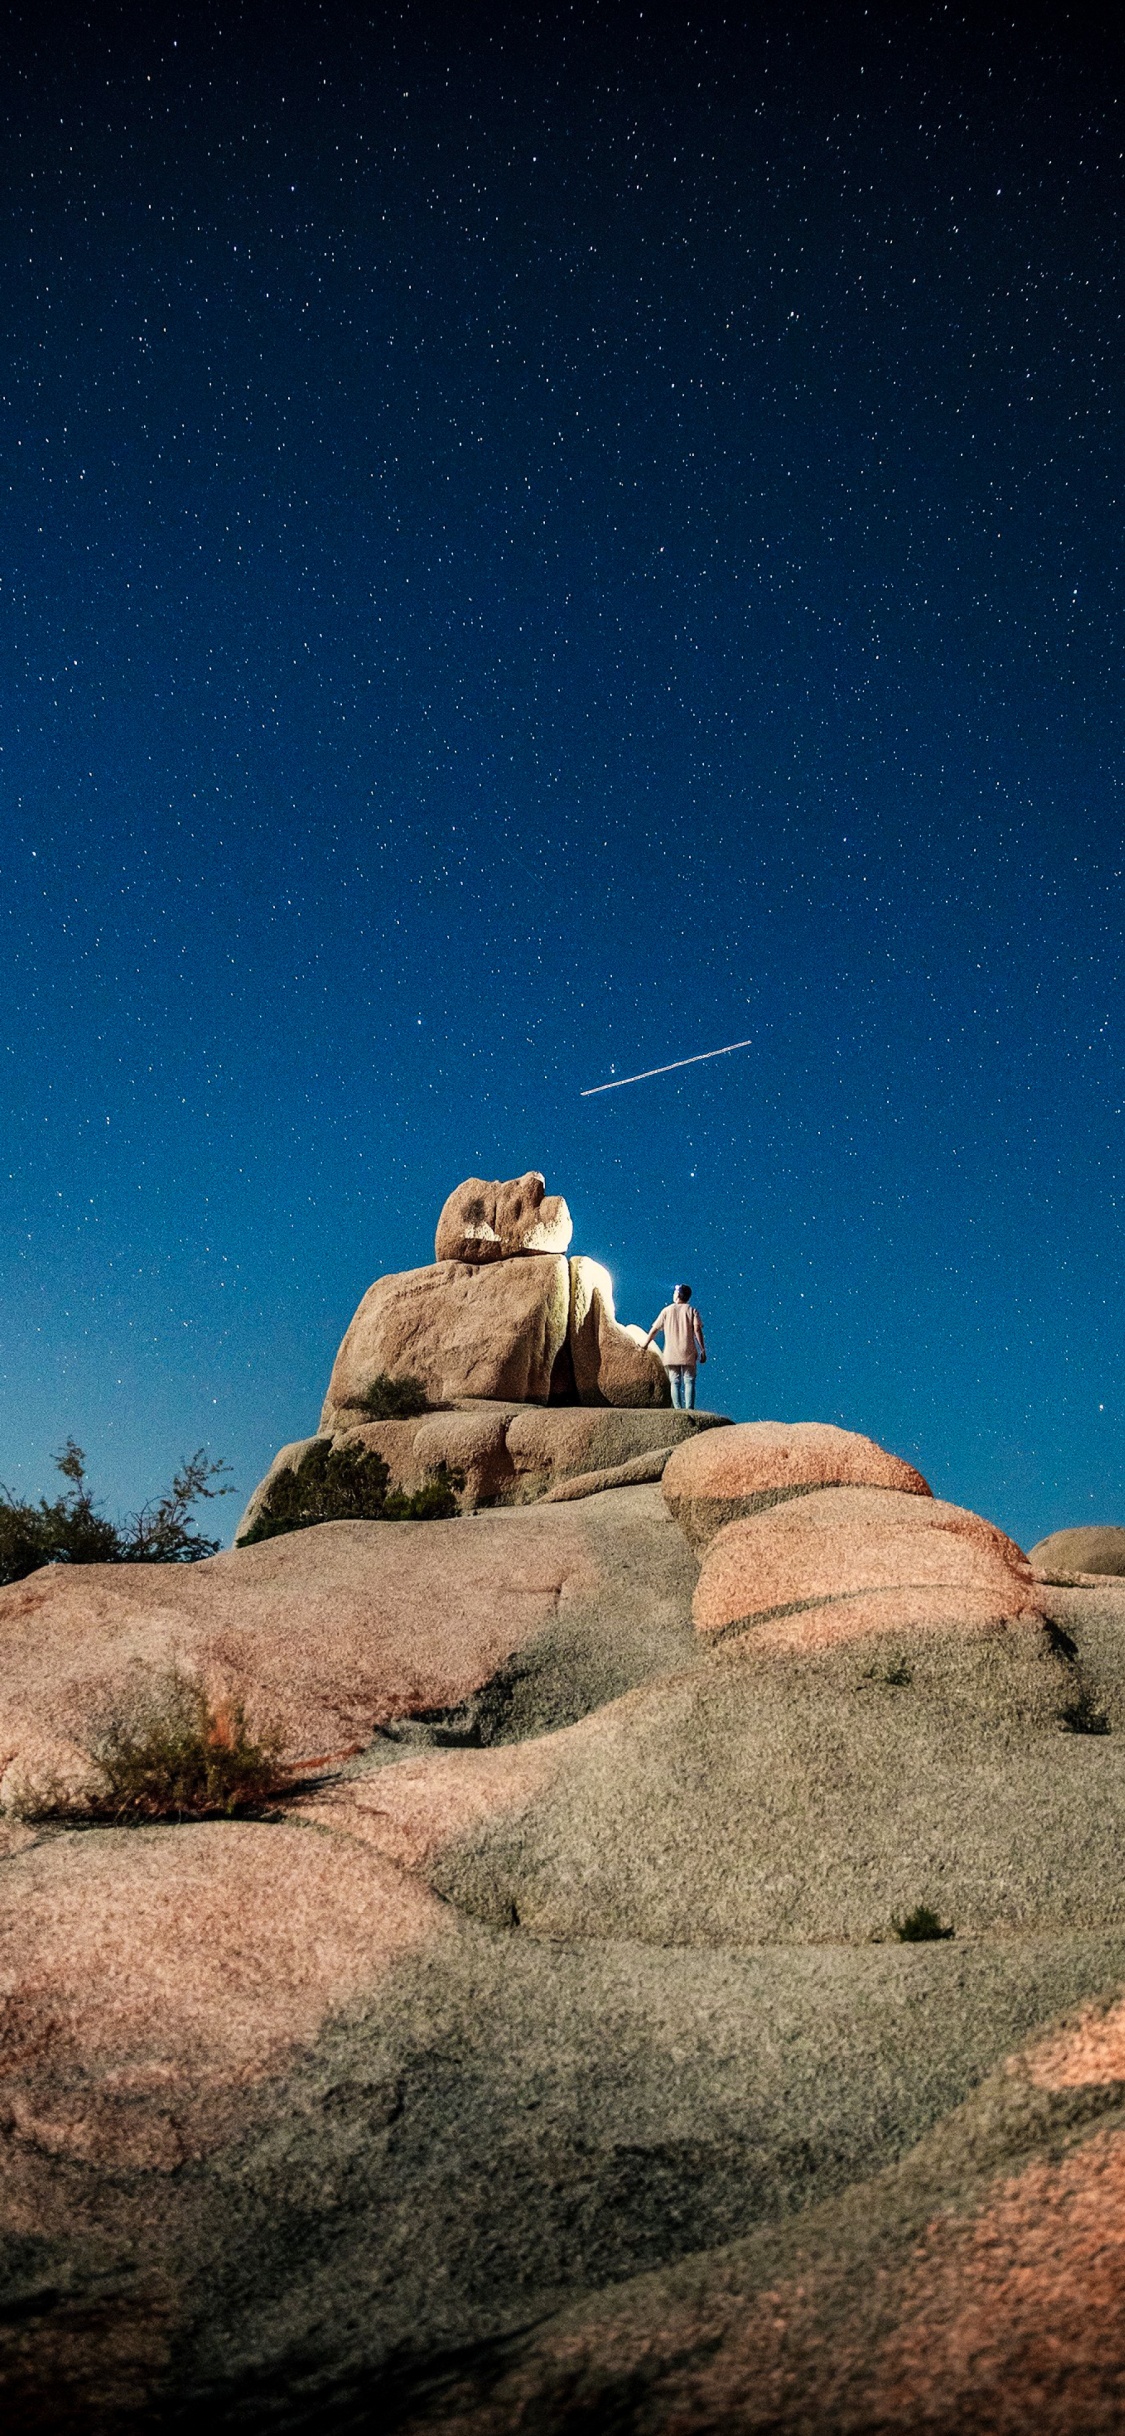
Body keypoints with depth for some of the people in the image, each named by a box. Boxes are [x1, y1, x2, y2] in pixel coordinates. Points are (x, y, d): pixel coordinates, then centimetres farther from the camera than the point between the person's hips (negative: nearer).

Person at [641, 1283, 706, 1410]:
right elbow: (697, 1329, -7)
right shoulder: (691, 1310, 4)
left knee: (675, 1382, 3)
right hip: (688, 1354, -1)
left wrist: (645, 1345, 18)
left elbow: (654, 1329, 8)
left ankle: (678, 1409, -5)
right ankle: (689, 1409, -11)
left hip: (671, 1354, 1)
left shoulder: (667, 1310, 7)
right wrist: (703, 1350, -5)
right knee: (689, 1382, 0)